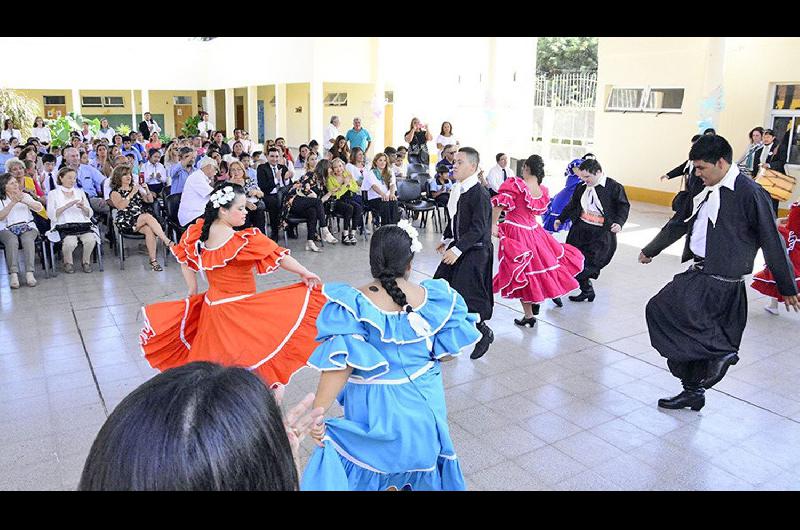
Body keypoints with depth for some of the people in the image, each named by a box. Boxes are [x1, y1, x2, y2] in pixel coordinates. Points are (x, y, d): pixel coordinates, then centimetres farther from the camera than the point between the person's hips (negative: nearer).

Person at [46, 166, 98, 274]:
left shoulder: (80, 192, 22)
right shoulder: (53, 194, 12)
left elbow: (89, 214, 16)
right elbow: (51, 215, -3)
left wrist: (83, 207, -6)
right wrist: (67, 206, -14)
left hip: (83, 224, 3)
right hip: (64, 225, -3)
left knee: (90, 240, -30)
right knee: (70, 242, -34)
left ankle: (86, 261, -2)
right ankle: (68, 263, -3)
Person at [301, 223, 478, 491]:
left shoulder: (354, 304, -21)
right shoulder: (433, 298, -12)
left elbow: (340, 365, -25)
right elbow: (448, 353, -4)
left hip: (376, 408, -3)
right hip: (426, 404, 3)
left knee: (369, 472, 22)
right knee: (421, 457, 29)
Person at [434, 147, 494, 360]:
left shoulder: (480, 194, -19)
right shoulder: (459, 190, 6)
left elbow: (478, 229, -24)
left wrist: (457, 249, -27)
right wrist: (446, 239, 19)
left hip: (476, 251, -9)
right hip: (459, 247, 9)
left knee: (465, 295, -8)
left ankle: (484, 332, 15)